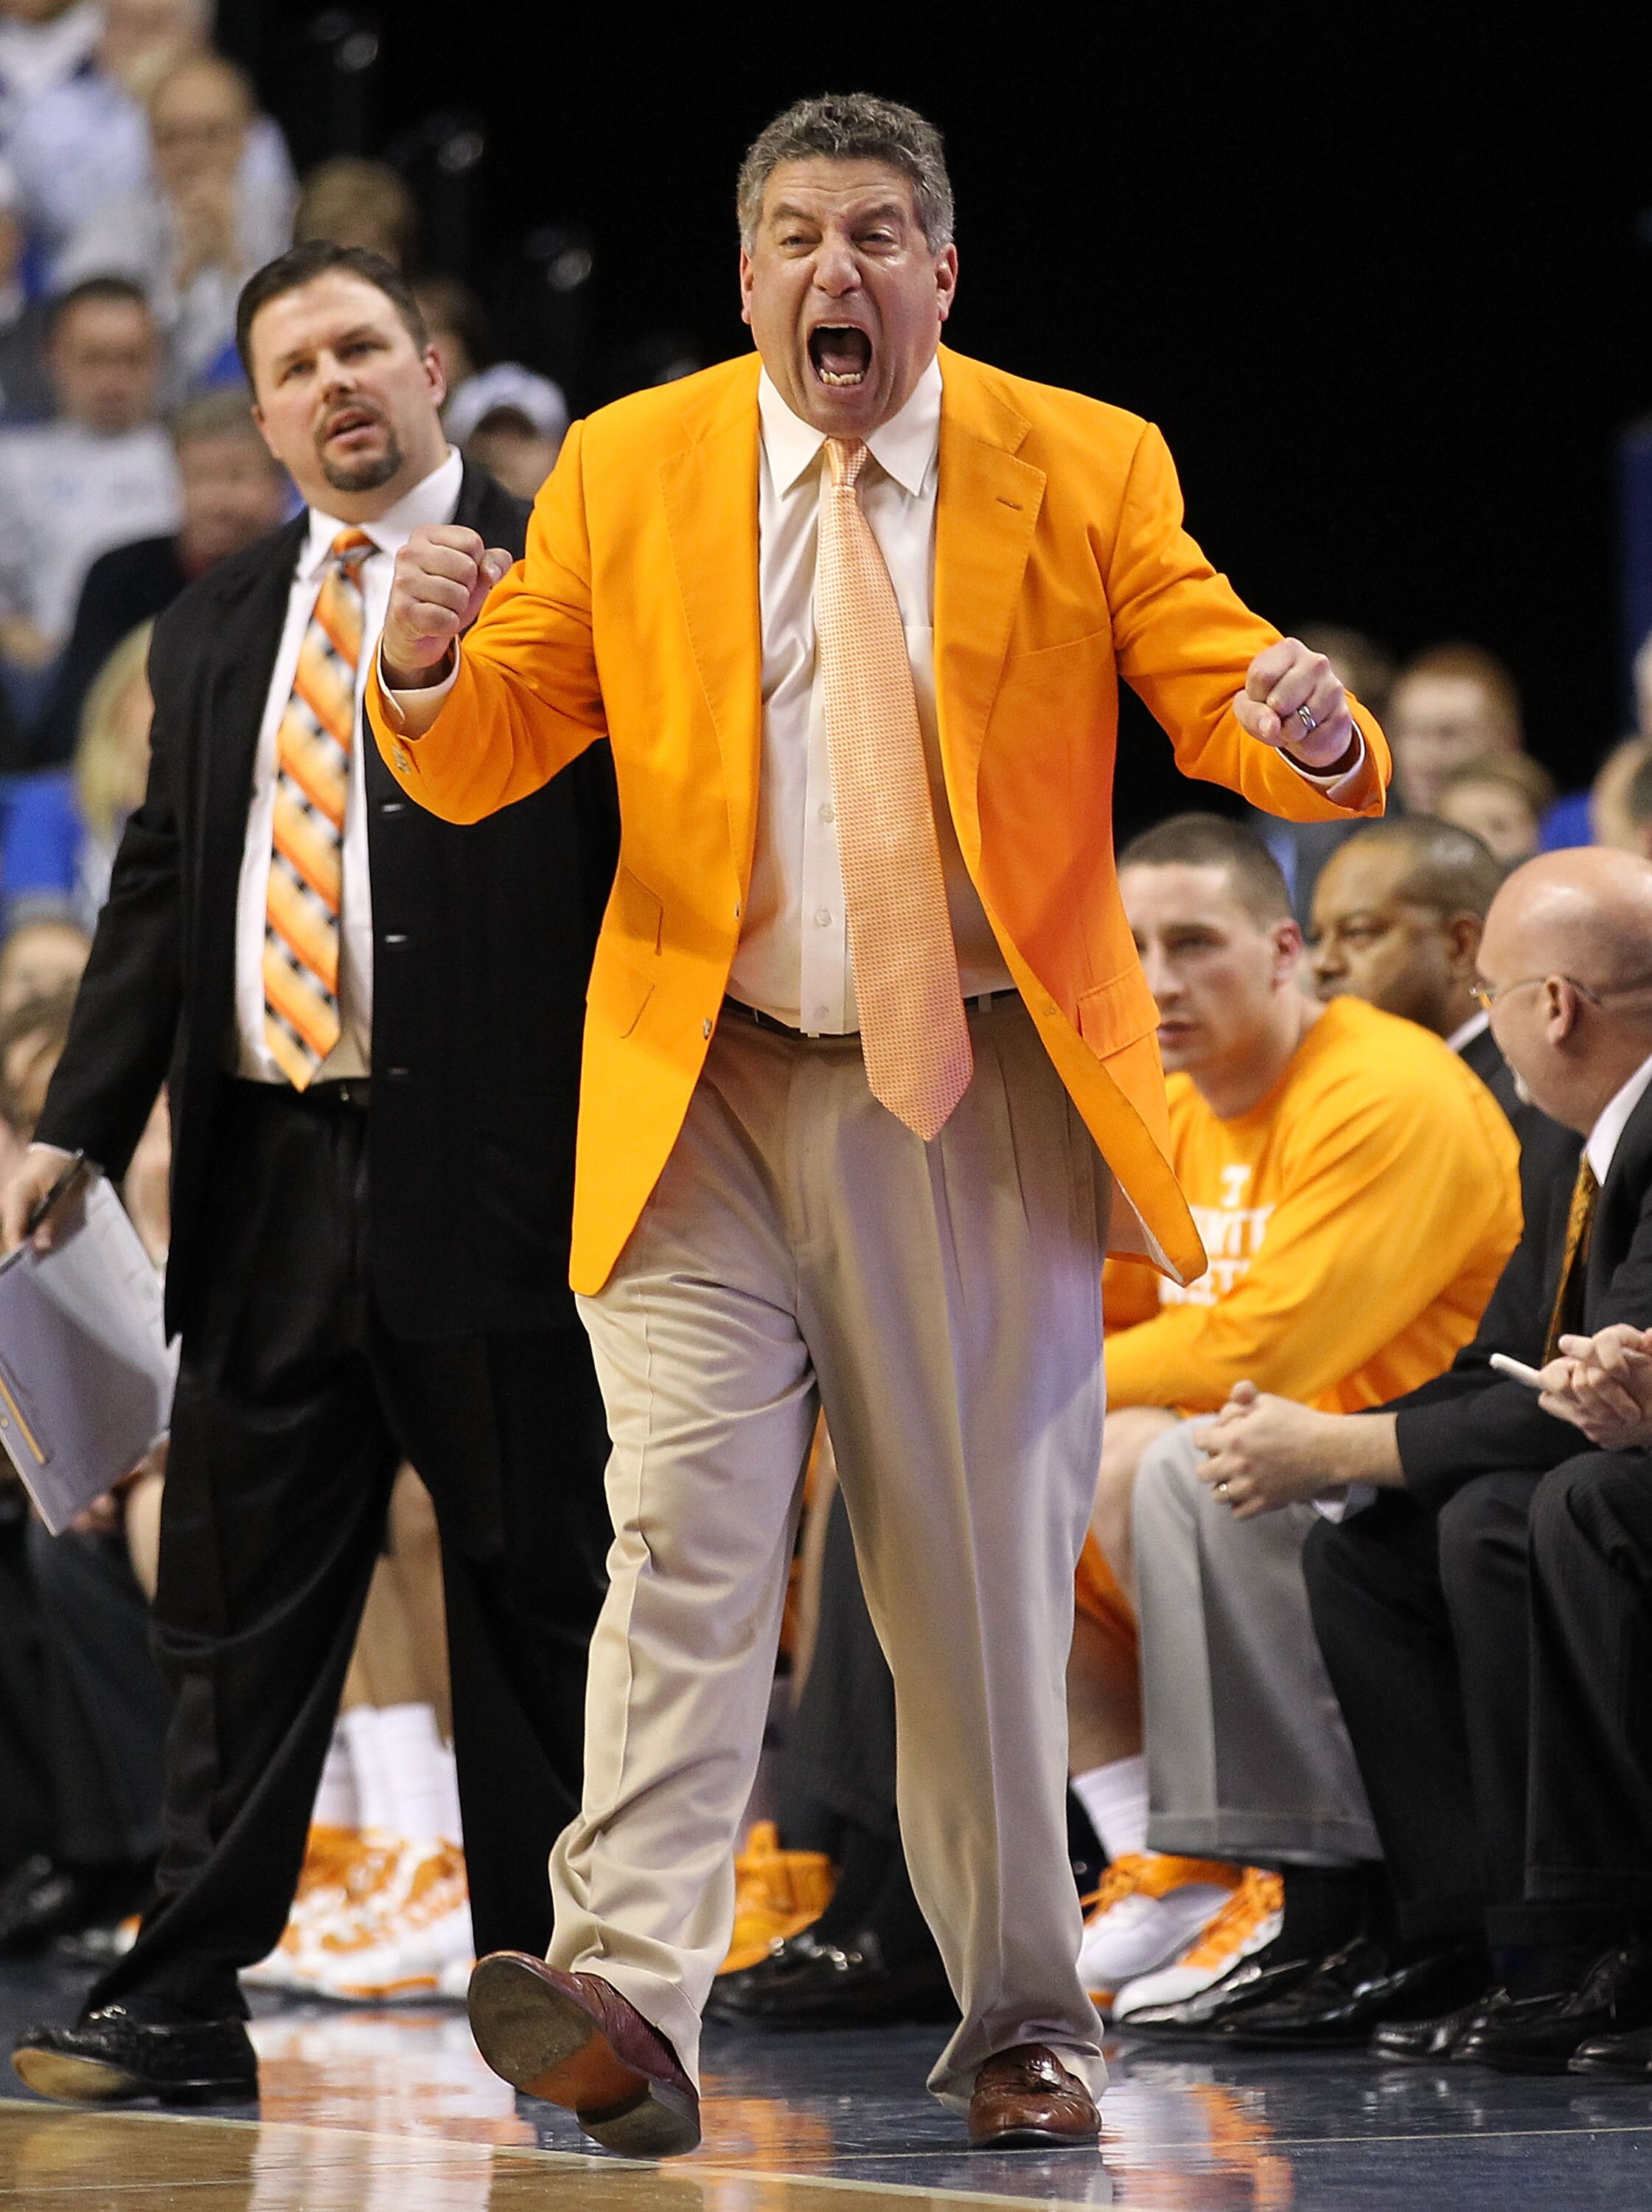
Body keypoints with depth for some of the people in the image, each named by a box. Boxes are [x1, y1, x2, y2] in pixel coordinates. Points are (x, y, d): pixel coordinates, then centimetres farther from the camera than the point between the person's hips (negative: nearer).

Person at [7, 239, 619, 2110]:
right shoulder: (214, 630, 16)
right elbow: (157, 894, 17)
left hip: (485, 1175, -5)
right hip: (268, 1179, 5)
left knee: (532, 1605, 2)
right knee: (236, 1606, 6)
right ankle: (185, 2006, 9)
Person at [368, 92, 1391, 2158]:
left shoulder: (1086, 473, 4)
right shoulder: (624, 471, 6)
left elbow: (1219, 690, -1)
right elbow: (485, 762, 5)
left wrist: (1302, 727, -26)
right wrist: (429, 667, -19)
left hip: (981, 1098, 0)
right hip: (710, 1092, 0)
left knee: (989, 1574, 5)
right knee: (684, 1534, -14)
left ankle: (1021, 2019, 18)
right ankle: (630, 2001, -24)